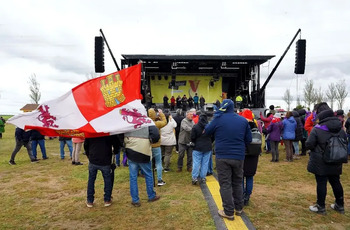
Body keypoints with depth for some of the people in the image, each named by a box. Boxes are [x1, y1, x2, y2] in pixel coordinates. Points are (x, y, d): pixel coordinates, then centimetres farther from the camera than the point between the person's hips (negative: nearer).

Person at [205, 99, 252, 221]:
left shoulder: (218, 119, -10)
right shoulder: (243, 120, 0)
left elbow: (207, 131, 4)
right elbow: (248, 139, 5)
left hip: (222, 157, -3)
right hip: (239, 156, 4)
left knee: (225, 184, 5)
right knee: (238, 182, 19)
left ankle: (229, 212, 11)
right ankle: (238, 208, 31)